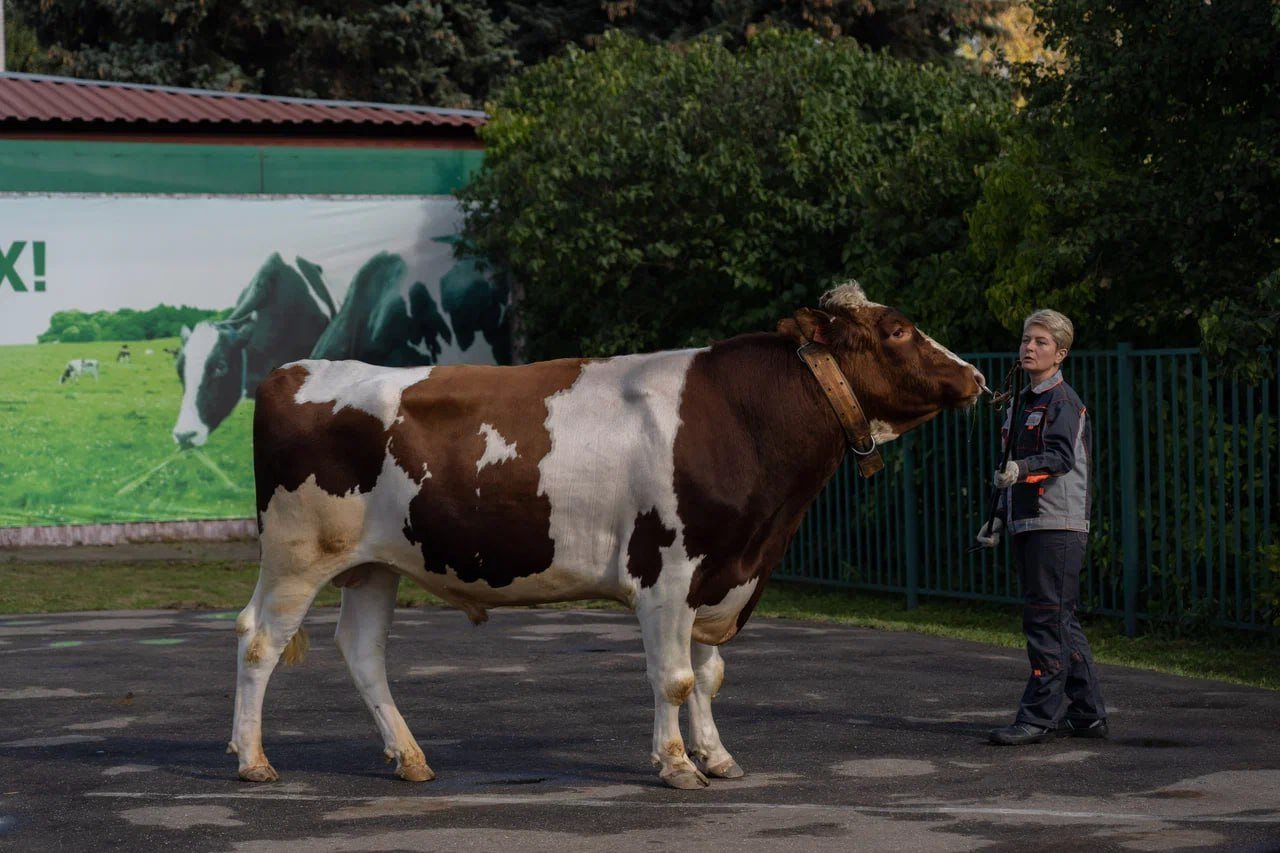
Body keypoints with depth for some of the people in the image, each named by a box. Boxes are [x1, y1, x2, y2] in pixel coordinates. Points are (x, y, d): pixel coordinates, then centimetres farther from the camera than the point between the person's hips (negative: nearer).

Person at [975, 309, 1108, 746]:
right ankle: (1087, 713, 18)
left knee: (1046, 618, -9)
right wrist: (999, 518, 22)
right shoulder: (1023, 404, 20)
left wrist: (1021, 469, -38)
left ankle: (1039, 716, -7)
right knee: (1060, 621, 12)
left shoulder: (1063, 402, -8)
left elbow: (1062, 456, -23)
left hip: (1057, 525, -9)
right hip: (1028, 526, 9)